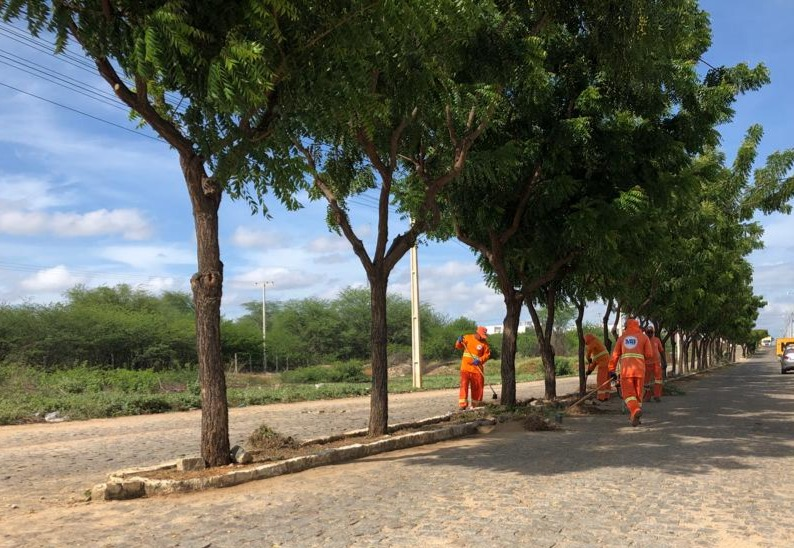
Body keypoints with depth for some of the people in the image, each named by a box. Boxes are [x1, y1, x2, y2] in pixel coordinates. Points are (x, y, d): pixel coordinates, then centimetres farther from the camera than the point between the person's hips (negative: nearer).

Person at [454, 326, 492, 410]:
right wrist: (459, 341, -13)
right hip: (466, 367, -1)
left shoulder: (484, 343, -1)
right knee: (464, 385, -9)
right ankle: (462, 404, -9)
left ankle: (476, 404, 23)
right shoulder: (467, 338, 1)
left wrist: (480, 360, -18)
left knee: (478, 387, 8)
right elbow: (458, 347, 9)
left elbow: (487, 355, -2)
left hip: (477, 368, 1)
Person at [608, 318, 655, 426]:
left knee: (628, 393, -2)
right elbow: (649, 355, 2)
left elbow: (615, 355, 10)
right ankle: (634, 417, 12)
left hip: (625, 369, 0)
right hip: (639, 369, 0)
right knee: (638, 393, 12)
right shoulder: (644, 337, 13)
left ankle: (636, 410, -29)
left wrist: (611, 370, 14)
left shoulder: (622, 338, 15)